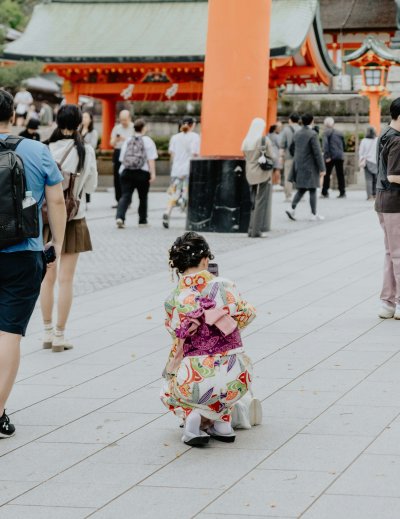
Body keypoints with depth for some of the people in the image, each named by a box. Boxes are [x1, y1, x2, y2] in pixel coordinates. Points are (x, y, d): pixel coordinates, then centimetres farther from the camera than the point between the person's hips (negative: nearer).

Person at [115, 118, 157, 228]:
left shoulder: (127, 141, 12)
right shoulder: (148, 141, 0)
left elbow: (122, 158, 14)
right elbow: (151, 159, -8)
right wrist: (153, 173, -9)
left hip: (126, 172, 2)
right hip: (142, 173, -2)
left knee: (125, 196, -3)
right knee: (143, 197, 13)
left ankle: (120, 217, -24)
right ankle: (142, 220, 20)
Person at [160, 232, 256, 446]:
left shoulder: (174, 300, -4)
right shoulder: (225, 286, -2)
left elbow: (179, 346, 6)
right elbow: (246, 315, 17)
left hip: (194, 381, -2)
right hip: (236, 379, 2)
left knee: (169, 393, 33)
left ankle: (191, 415, -1)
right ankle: (222, 420, 17)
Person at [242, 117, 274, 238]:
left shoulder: (246, 141, 5)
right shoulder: (265, 140, -12)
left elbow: (245, 157, 11)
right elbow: (271, 157, -9)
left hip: (250, 175, 6)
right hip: (262, 174, -6)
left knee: (254, 203, 16)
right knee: (260, 203, 0)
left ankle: (252, 229, 15)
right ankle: (256, 231, -1)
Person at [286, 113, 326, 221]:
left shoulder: (297, 134, 6)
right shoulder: (312, 134, -16)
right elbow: (317, 152, -16)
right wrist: (322, 168, -13)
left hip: (299, 166, 7)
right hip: (310, 167, -6)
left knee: (301, 189, 15)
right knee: (312, 190, 3)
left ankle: (292, 209, 0)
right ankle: (314, 214, 7)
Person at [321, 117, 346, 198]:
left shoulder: (327, 132, -3)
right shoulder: (339, 133, 15)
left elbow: (325, 144, -13)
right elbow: (343, 144, 17)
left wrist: (327, 156, -15)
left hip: (331, 157, -5)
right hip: (340, 156, 5)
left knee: (327, 174, 1)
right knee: (340, 175, 6)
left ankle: (325, 192, -1)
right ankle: (342, 192, 3)